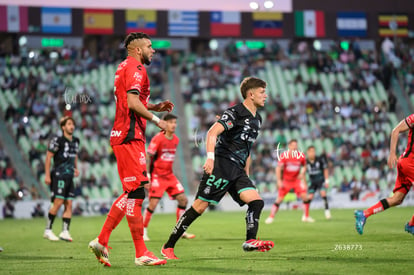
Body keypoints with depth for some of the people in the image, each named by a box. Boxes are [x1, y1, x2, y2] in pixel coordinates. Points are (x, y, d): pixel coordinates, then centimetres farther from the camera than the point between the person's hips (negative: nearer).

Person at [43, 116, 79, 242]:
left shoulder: (75, 141, 13)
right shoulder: (57, 140, -8)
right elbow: (48, 157, -7)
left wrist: (76, 168, 15)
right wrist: (47, 175, -11)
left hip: (69, 176, 7)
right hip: (58, 175, -7)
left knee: (69, 204, 0)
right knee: (58, 202, -13)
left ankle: (65, 232, 2)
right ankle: (48, 230, -3)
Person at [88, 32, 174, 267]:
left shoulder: (125, 67, 22)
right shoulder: (136, 68, -9)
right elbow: (133, 102, -20)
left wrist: (155, 106, 20)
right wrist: (156, 119, -12)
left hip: (123, 135, 10)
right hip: (130, 136, -10)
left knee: (131, 192, 12)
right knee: (136, 193, -9)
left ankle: (102, 241, 11)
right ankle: (141, 253, -8)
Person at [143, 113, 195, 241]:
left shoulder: (176, 140, 7)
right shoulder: (158, 139, -14)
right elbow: (148, 157, -14)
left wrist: (169, 171, 18)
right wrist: (147, 176, -19)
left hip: (169, 175, 7)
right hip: (157, 176, -7)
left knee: (183, 199, 0)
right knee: (153, 204, -13)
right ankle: (143, 231, 2)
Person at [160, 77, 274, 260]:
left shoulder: (257, 120, 18)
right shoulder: (235, 113, -8)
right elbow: (213, 132, -21)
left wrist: (246, 175, 26)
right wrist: (210, 157, -33)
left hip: (237, 170, 8)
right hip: (221, 165, -8)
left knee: (256, 202, -12)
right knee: (199, 207, -9)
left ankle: (250, 241, -17)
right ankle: (168, 247, -2)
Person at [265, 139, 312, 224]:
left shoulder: (301, 156, -6)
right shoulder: (284, 155, -16)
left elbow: (304, 166, 12)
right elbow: (278, 168, -14)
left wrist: (302, 173, -6)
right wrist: (279, 180, -20)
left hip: (296, 180, 3)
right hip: (286, 181, -2)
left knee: (305, 197, -9)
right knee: (279, 199, -6)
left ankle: (306, 216, 6)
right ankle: (271, 217, 6)